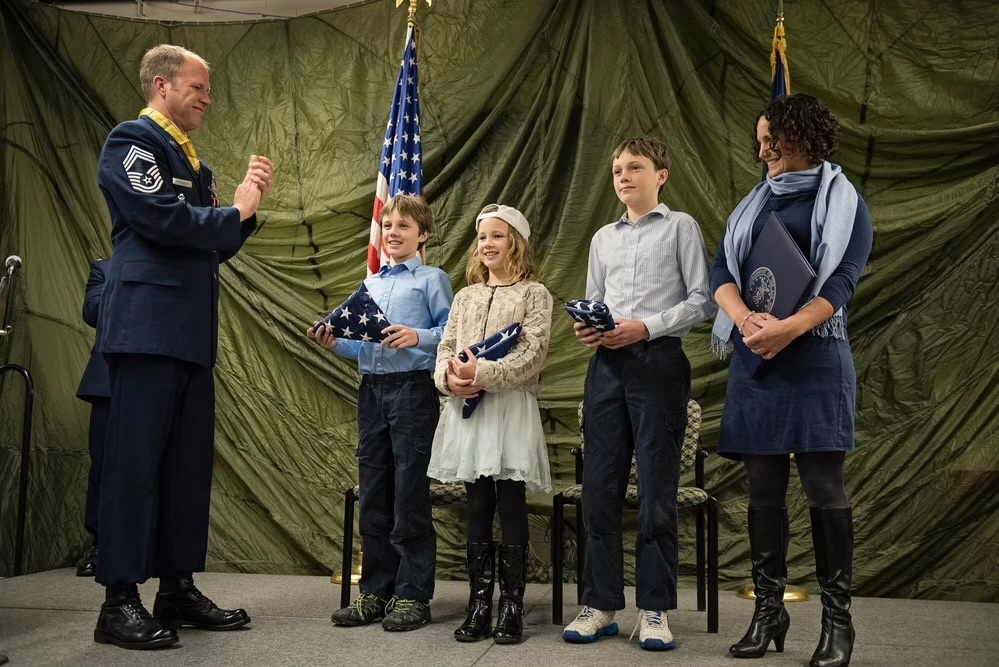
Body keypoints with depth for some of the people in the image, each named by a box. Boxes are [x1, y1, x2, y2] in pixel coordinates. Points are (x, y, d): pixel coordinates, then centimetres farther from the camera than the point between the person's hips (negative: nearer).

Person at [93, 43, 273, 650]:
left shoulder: (193, 160, 23)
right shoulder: (132, 140, -3)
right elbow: (161, 218, -18)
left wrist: (247, 205, 9)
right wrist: (236, 210, -3)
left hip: (191, 331, 9)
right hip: (148, 324, -9)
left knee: (190, 463, 8)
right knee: (135, 461, -7)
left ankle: (179, 589, 16)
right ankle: (120, 602, 0)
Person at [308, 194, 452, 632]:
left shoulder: (432, 279, 1)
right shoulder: (369, 284, 19)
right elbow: (362, 344, 19)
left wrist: (418, 337, -23)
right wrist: (334, 343, 1)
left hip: (412, 389, -6)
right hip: (371, 390, 6)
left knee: (410, 495, -3)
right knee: (373, 495, 9)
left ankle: (413, 595, 6)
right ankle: (375, 591, 18)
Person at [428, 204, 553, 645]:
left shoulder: (534, 294, 1)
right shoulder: (466, 296, 16)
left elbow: (533, 355, -10)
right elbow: (445, 348, 11)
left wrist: (484, 373, -18)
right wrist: (449, 377, -11)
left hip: (511, 409, -4)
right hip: (468, 409, 4)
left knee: (511, 508, -1)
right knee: (478, 509, 8)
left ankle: (512, 609, 8)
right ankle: (479, 606, 16)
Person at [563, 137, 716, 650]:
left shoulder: (680, 227, 5)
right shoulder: (603, 238, 19)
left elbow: (702, 300, -3)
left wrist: (647, 327, -14)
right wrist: (585, 327, 0)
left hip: (658, 362, -4)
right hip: (607, 365, 5)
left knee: (657, 489, -2)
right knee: (599, 486, 3)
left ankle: (655, 608, 8)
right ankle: (600, 603, 12)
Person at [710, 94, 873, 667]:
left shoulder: (845, 204, 4)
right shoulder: (753, 204, 17)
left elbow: (841, 281, -9)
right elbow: (721, 271, 5)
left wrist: (788, 328, -26)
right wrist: (745, 319, -16)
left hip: (815, 358, -4)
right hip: (755, 362, 5)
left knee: (825, 487, -3)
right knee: (764, 487, 6)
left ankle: (838, 618, 7)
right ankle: (769, 610, 15)